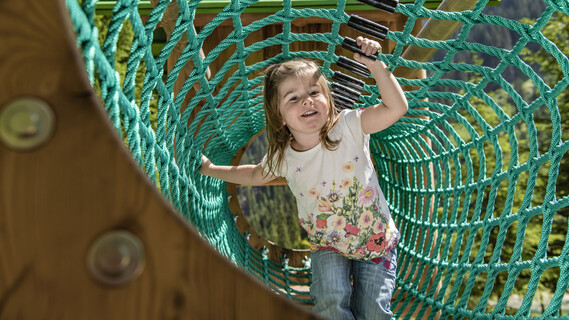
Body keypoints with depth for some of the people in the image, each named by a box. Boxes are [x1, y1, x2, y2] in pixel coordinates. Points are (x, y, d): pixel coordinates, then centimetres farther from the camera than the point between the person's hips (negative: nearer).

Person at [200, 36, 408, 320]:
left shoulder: (348, 126, -19)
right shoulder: (282, 157, -11)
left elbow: (397, 107, -29)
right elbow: (256, 175, 12)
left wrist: (375, 65, -37)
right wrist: (211, 169, 13)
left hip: (377, 241, -1)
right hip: (327, 246, 1)